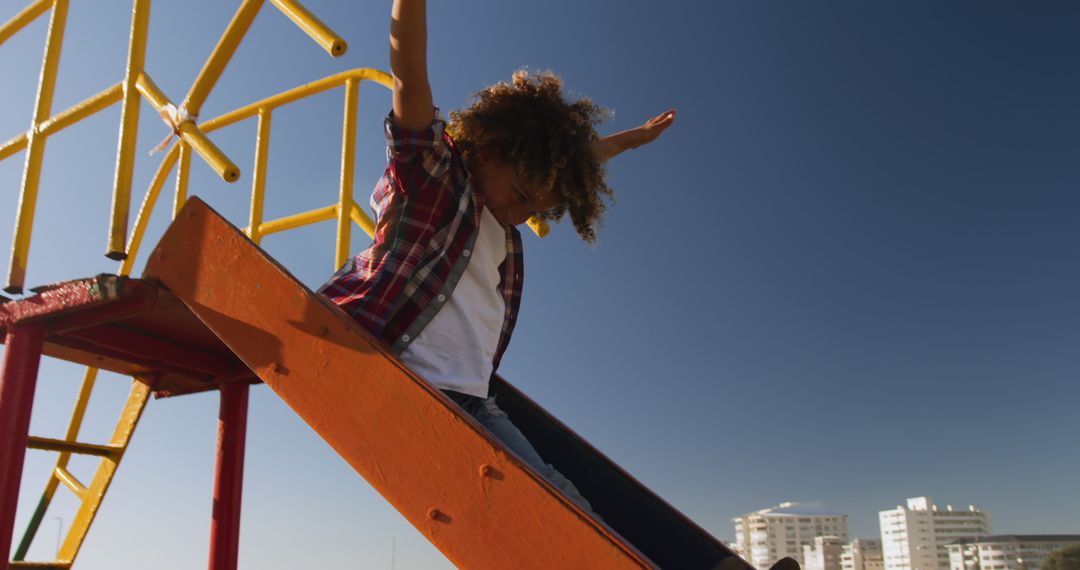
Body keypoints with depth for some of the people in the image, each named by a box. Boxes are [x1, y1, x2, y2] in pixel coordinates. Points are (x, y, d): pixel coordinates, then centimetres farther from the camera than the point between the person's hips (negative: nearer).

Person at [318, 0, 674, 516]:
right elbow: (409, 76, -14)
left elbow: (575, 157, 39)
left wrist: (630, 139, 49)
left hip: (473, 403, 7)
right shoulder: (431, 176, 0)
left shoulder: (503, 222, 21)